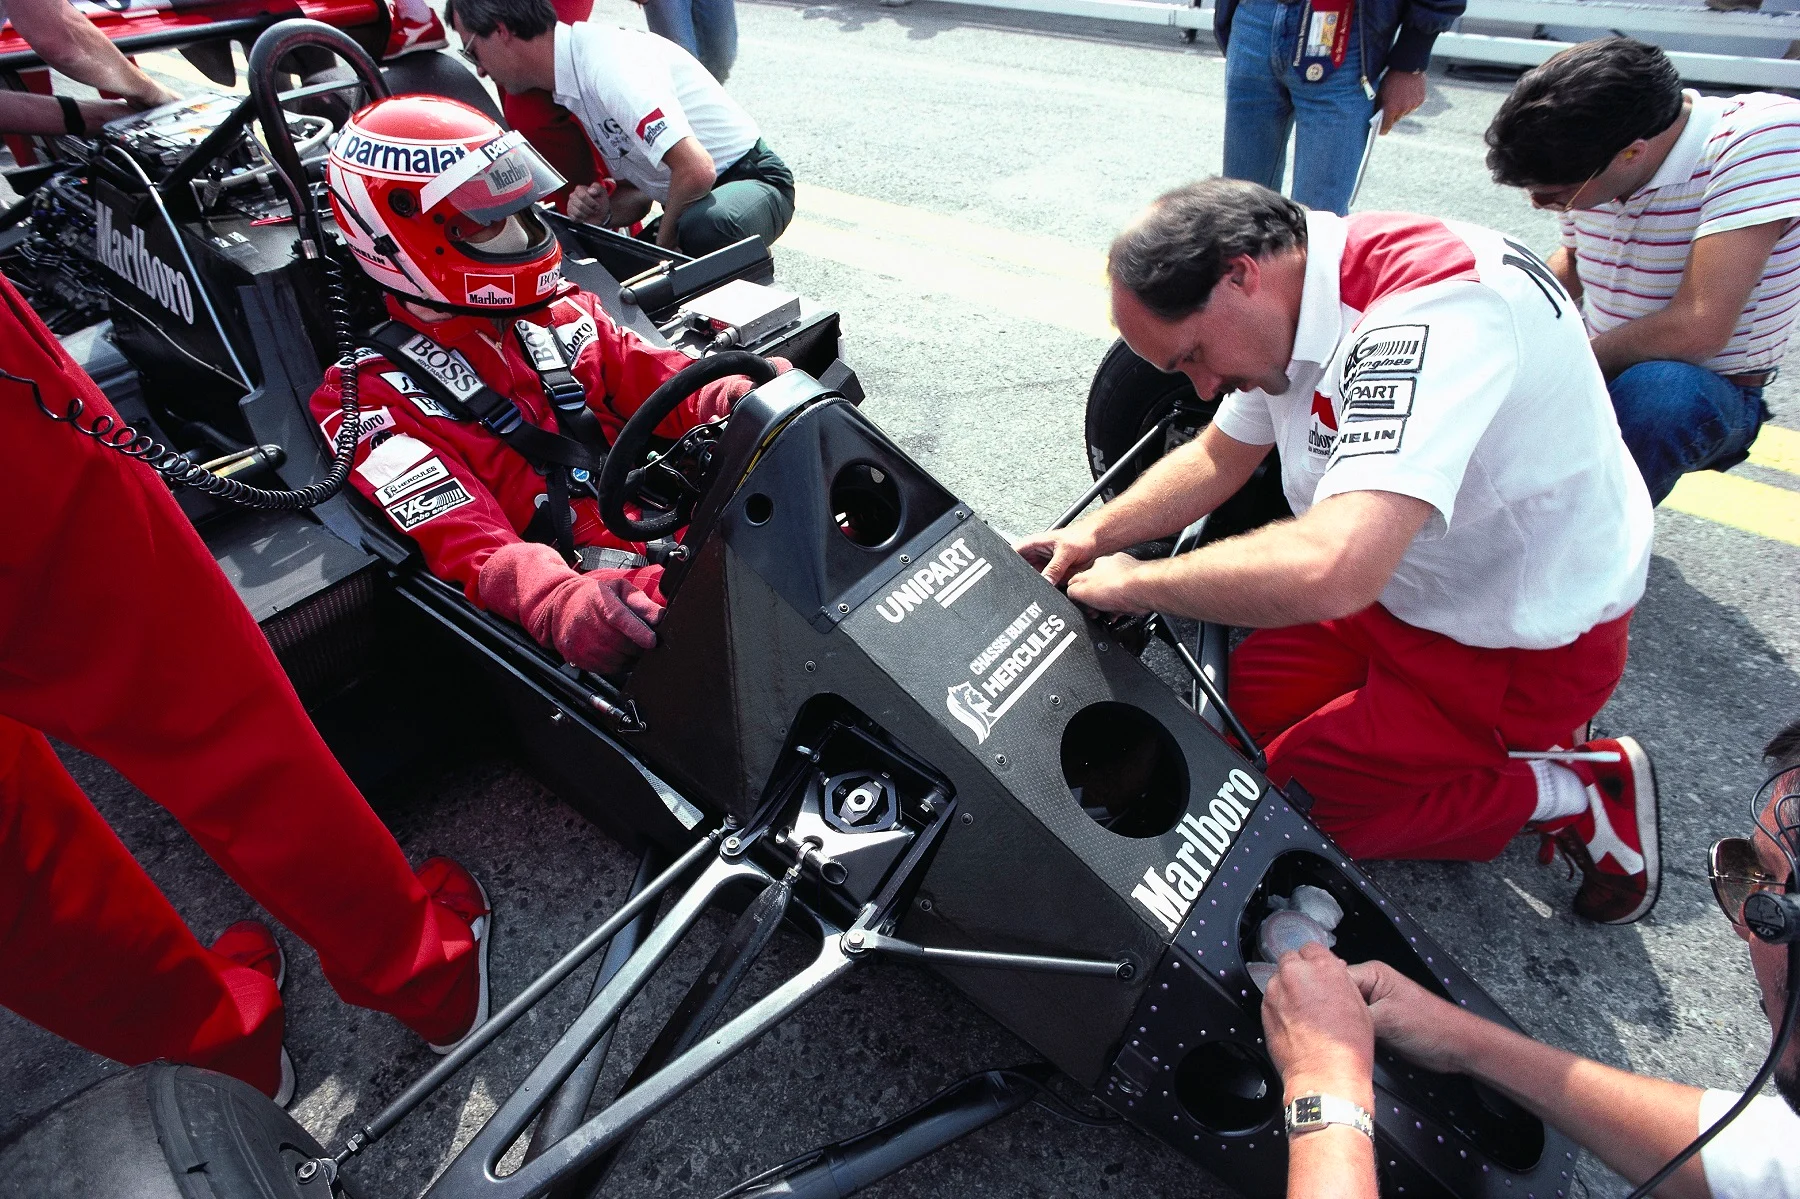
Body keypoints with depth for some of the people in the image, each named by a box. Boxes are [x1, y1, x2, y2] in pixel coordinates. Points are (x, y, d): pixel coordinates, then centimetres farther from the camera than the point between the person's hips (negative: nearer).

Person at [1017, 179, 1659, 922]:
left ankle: (1569, 795, 5)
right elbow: (1217, 458, 10)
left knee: (1283, 803, -7)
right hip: (1411, 585, 9)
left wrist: (1134, 584, -31)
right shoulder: (1298, 301, -6)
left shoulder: (1436, 312, -34)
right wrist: (1091, 537, -3)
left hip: (1528, 646, -8)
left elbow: (1333, 569, -47)